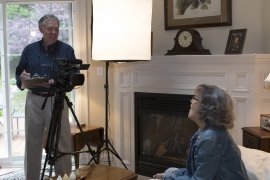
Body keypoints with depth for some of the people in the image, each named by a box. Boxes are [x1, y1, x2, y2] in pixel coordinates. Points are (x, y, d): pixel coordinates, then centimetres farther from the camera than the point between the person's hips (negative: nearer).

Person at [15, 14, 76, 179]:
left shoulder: (67, 50, 0)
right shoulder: (30, 50, 7)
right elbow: (19, 74, 10)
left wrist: (57, 82, -20)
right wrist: (22, 78, -13)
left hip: (57, 100, -2)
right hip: (34, 100, 2)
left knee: (62, 143, 2)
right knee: (33, 143, 9)